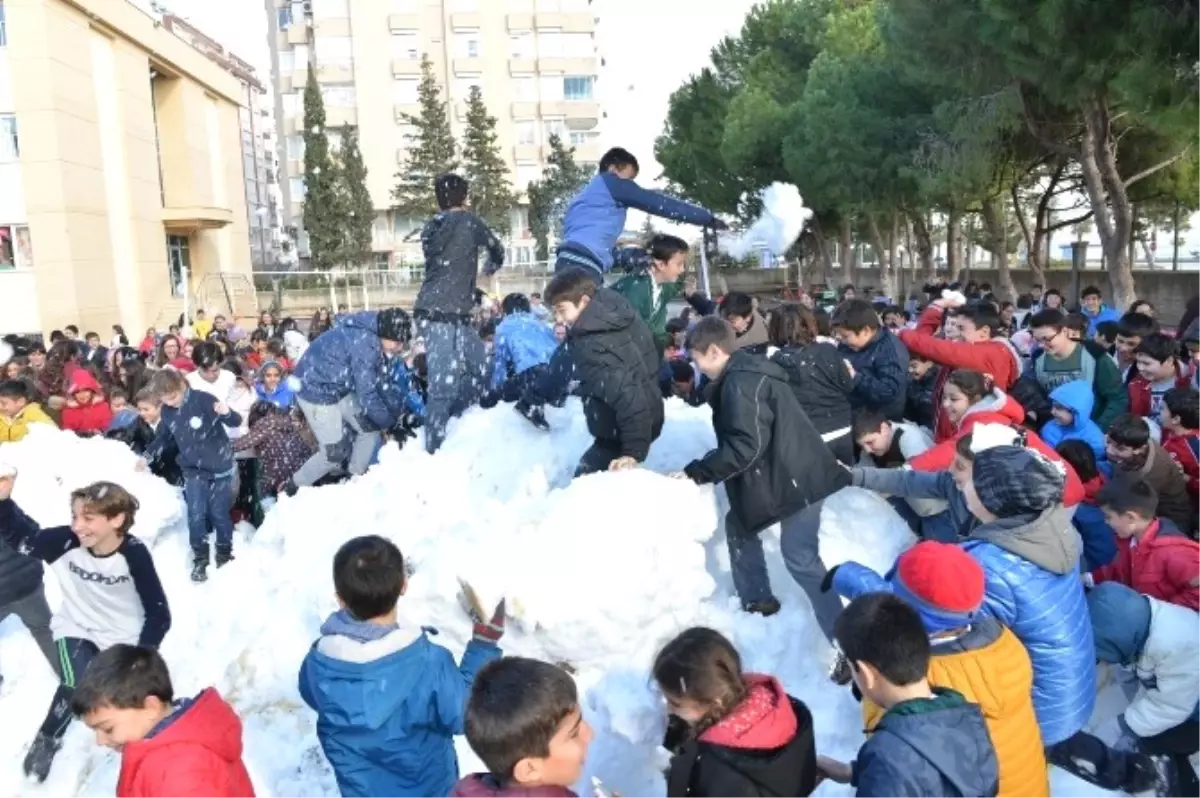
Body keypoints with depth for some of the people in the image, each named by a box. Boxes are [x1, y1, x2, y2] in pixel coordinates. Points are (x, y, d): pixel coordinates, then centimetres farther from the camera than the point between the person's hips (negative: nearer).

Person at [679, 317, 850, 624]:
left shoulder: (740, 382, -20)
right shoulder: (746, 373, 13)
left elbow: (745, 447, -27)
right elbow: (739, 440, 18)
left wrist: (696, 472, -19)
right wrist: (701, 469, 12)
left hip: (797, 479, -11)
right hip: (773, 475, 11)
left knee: (800, 558, -8)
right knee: (739, 525, 20)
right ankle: (756, 600, 34)